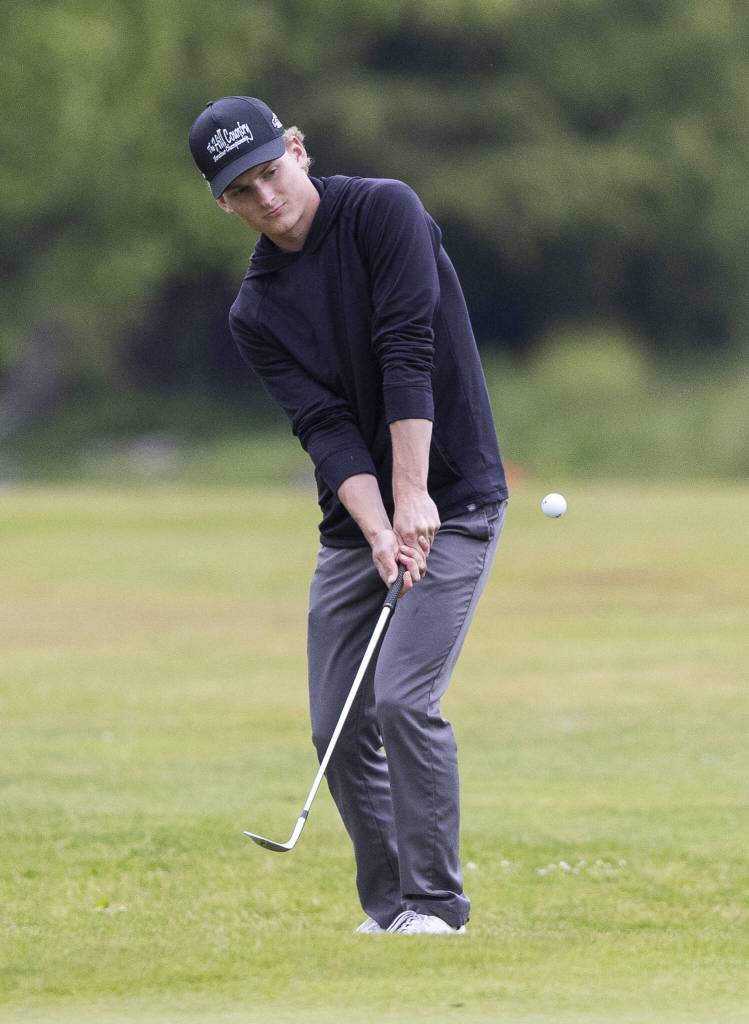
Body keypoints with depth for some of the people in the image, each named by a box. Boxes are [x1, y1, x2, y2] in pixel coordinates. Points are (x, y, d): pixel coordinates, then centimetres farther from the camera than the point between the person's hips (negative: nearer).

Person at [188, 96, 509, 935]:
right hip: (353, 525, 6)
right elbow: (325, 426, -6)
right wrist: (378, 533, -22)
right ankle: (387, 906, 14)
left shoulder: (384, 212, -10)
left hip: (449, 508, -6)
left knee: (402, 699, -17)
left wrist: (412, 497, -24)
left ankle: (434, 902, -8)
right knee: (339, 726, 2)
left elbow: (408, 355, -18)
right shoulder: (256, 311, 4)